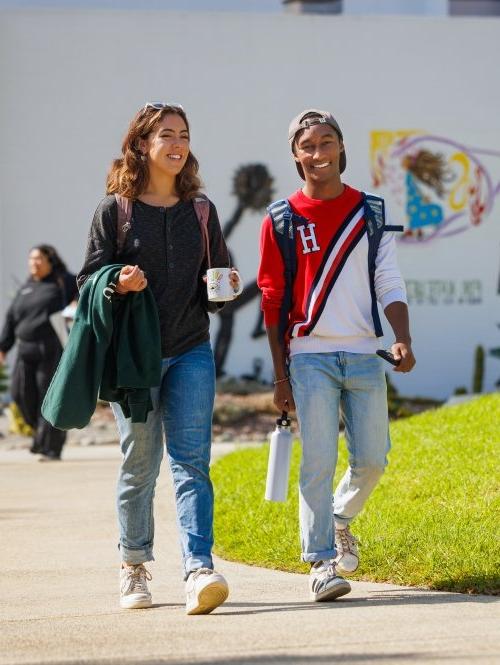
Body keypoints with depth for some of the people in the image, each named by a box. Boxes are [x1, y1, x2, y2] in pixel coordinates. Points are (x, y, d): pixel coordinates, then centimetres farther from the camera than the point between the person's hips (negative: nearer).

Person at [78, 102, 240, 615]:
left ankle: (199, 571, -21)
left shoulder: (200, 211, 11)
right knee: (139, 464, 6)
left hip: (191, 352, 2)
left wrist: (225, 288, -3)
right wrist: (118, 284, -20)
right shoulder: (115, 210, 1)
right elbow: (88, 283, 1)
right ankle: (134, 567, 24)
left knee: (191, 461, -10)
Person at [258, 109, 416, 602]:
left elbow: (390, 285, 8)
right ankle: (321, 561, -3)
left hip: (363, 356, 2)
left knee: (372, 458, 2)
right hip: (310, 356, -2)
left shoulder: (371, 213, 9)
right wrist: (281, 376, 0)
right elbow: (273, 302, 4)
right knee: (319, 460, -9)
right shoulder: (283, 220, 4)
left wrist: (402, 340, -9)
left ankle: (340, 519, 30)